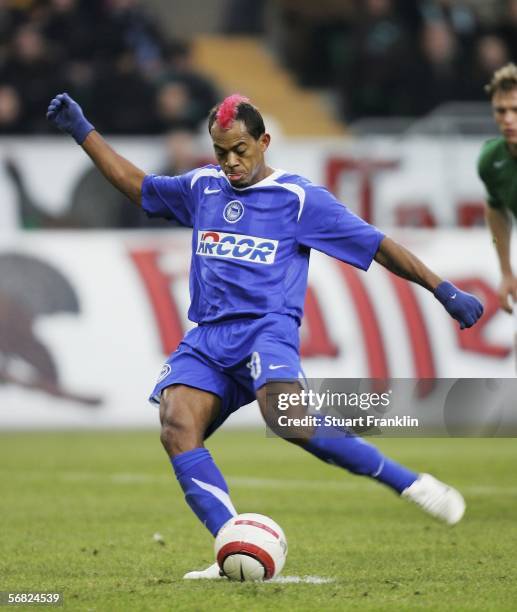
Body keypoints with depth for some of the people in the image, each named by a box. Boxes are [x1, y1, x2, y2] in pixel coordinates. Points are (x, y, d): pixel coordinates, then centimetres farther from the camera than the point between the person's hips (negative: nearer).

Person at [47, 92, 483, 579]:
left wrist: (442, 290, -1)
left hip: (266, 328, -5)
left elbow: (376, 245, 3)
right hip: (207, 338, 5)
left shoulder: (298, 197, 4)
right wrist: (82, 132, 35)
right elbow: (139, 187, 36)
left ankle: (410, 484, -23)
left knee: (287, 418, -34)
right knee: (176, 429, -23)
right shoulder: (202, 188, 19)